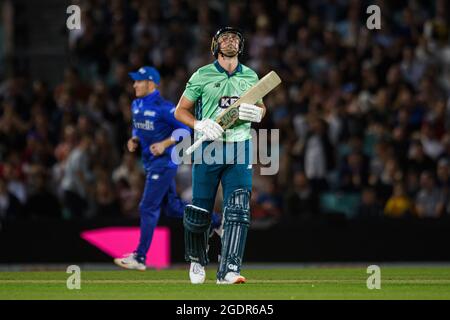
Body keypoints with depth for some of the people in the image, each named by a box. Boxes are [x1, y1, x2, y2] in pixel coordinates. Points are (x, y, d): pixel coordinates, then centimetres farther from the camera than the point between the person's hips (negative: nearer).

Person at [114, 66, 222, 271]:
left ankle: (140, 258, -8)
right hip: (150, 162, 9)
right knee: (173, 208, 14)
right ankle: (215, 221, 30)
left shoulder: (163, 107, -17)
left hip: (164, 161, -9)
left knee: (148, 208, -10)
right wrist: (134, 141, 4)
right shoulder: (136, 105, 9)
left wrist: (164, 144, -23)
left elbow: (185, 127, -16)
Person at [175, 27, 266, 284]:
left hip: (240, 147, 2)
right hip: (208, 147, -2)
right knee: (200, 211, 2)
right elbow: (181, 111, 5)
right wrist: (200, 125, -14)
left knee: (238, 210, -13)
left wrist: (257, 113, -1)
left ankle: (228, 271, -16)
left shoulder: (251, 77, 12)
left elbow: (261, 107, 24)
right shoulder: (202, 76, 2)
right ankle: (197, 260, 29)